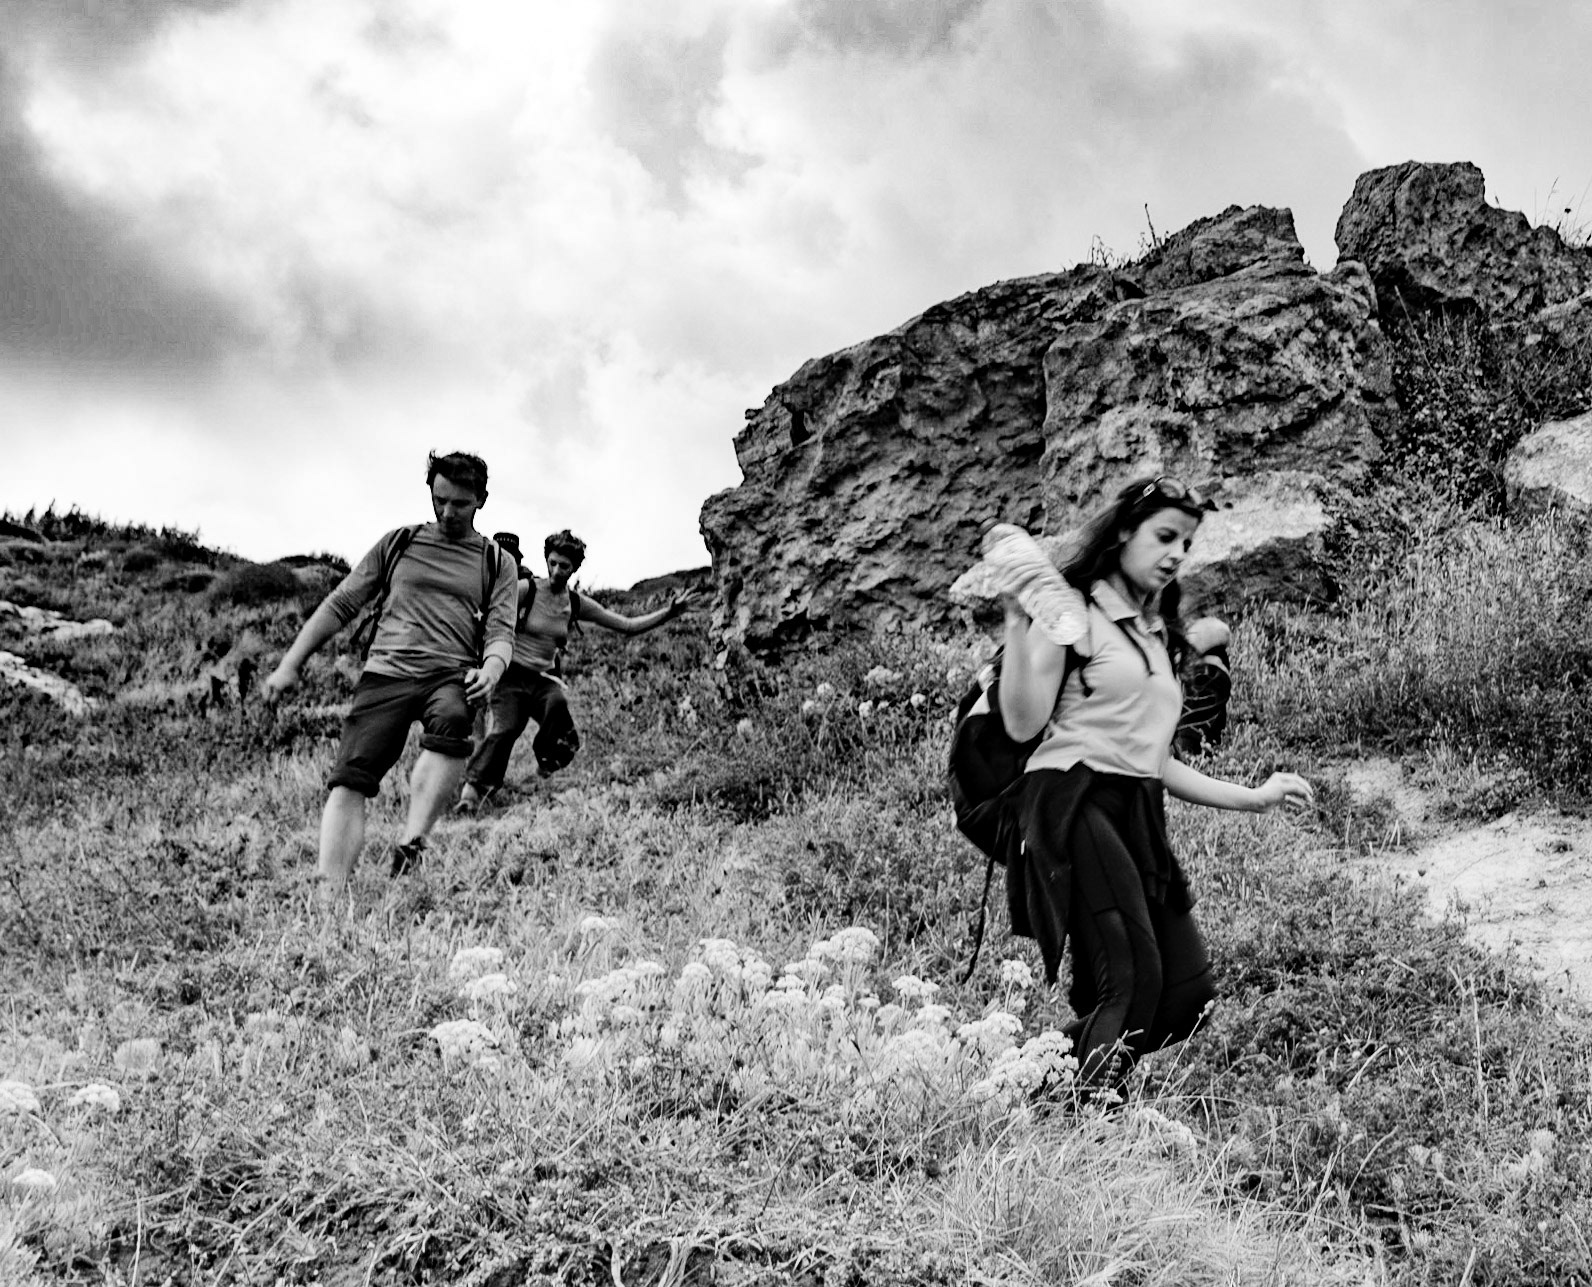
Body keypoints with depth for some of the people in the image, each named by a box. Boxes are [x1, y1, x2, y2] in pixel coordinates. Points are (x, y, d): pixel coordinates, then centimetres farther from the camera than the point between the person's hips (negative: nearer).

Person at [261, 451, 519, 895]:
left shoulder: (496, 563, 17)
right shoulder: (400, 543, 19)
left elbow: (501, 632, 7)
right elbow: (340, 605, 18)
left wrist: (491, 670, -18)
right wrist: (289, 665, 11)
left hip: (452, 675, -1)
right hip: (387, 671, 1)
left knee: (452, 720, -38)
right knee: (349, 779, -19)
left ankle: (411, 846, -39)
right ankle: (329, 898, -27)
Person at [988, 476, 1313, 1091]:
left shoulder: (1158, 635, 26)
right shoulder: (1074, 609, 1)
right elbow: (1023, 724, -10)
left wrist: (1253, 797, 25)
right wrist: (1017, 621, -17)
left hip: (1139, 818, 8)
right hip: (1074, 802, -8)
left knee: (1188, 993, -4)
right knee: (1132, 979, -20)